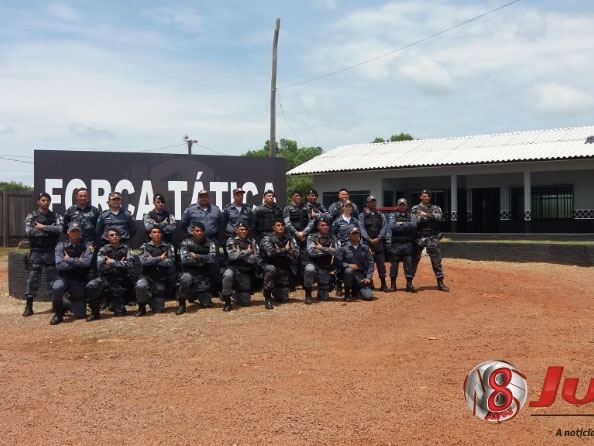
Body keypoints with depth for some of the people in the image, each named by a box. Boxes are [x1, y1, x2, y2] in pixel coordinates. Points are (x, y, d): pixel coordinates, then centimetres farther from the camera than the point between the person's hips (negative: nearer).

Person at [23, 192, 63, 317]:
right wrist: (50, 230, -12)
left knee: (53, 279, 6)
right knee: (33, 279, 2)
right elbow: (29, 231, -14)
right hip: (36, 253, -1)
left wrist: (42, 227, -14)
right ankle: (29, 306, 8)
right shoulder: (31, 216, 2)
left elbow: (59, 229, -13)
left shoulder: (56, 216, 6)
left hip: (51, 252, 1)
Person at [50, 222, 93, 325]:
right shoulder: (60, 246, 1)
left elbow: (87, 263, -19)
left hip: (79, 281, 0)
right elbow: (59, 265, -12)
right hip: (64, 278, 0)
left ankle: (72, 304, 34)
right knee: (57, 288, -37)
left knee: (80, 315, -4)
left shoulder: (87, 246, -2)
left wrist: (68, 259, -12)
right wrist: (78, 262, -13)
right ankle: (59, 312, -7)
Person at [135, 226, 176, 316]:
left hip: (161, 279, 1)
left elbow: (170, 262, -12)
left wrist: (152, 260, -9)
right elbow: (144, 261, -14)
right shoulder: (145, 246, 3)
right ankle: (142, 306, -6)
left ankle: (152, 299, 32)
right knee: (140, 286, -37)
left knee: (158, 309, -4)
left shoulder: (168, 247, 3)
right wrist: (160, 258, -11)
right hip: (147, 276, -1)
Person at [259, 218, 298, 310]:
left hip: (284, 270, 4)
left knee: (283, 299, -1)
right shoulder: (267, 238, -6)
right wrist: (285, 250, -10)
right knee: (271, 269, -40)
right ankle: (267, 297, -18)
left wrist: (279, 251, -14)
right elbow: (270, 252, -23)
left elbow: (296, 254, -7)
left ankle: (275, 289, 36)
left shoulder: (288, 239, 7)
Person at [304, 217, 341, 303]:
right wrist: (329, 250, -14)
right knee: (310, 270, -39)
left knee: (325, 297, -2)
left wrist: (322, 248, -17)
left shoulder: (333, 238, 2)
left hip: (326, 268, 2)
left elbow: (338, 253, -13)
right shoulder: (312, 237, -4)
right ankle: (308, 295, -19)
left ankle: (321, 292, 37)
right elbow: (311, 251, -21)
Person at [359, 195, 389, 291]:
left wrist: (378, 238, -11)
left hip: (379, 242, 1)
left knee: (381, 263, 0)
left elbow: (384, 227, 4)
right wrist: (370, 239, -13)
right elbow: (362, 228, -3)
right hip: (367, 242, -1)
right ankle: (369, 283, 9)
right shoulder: (362, 215, 7)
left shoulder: (381, 215, 14)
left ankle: (383, 284, 4)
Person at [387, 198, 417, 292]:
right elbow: (392, 226, -13)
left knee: (409, 263, 2)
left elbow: (414, 225, -7)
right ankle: (393, 284, 12)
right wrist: (407, 226, -9)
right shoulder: (393, 215, 6)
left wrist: (402, 224, -12)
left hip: (408, 243, 2)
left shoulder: (410, 215, 12)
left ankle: (409, 284, 8)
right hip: (396, 244, -1)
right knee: (394, 264, 3)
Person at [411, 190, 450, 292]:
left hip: (432, 237, 1)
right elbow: (414, 220, -11)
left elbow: (438, 217, -9)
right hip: (419, 237, -1)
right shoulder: (415, 208, 6)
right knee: (414, 260, 2)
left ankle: (440, 283, 8)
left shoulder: (436, 208, 10)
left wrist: (425, 214, -10)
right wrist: (430, 216, -11)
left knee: (436, 261, 2)